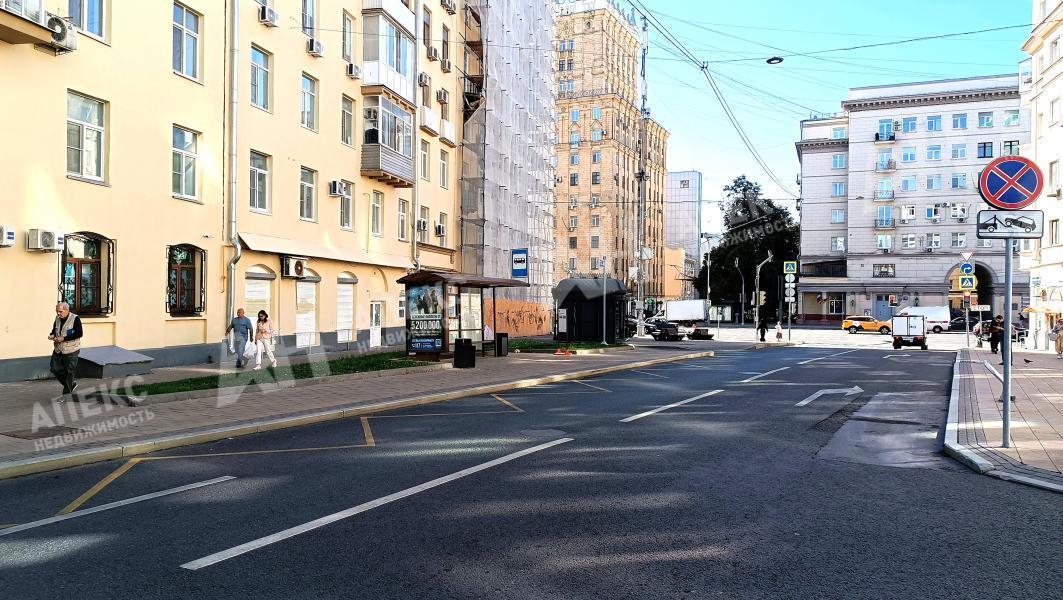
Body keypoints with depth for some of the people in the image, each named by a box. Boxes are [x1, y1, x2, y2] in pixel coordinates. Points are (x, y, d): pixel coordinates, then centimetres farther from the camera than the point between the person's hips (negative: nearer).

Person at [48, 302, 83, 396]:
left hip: (71, 350, -7)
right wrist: (52, 335, -6)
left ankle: (67, 394, 10)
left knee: (69, 372, -1)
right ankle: (72, 384, 28)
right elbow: (54, 330, 17)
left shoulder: (75, 319, -14)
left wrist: (64, 338, -24)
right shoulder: (57, 319, 6)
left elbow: (79, 334, -19)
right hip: (58, 350, 7)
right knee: (55, 369, 8)